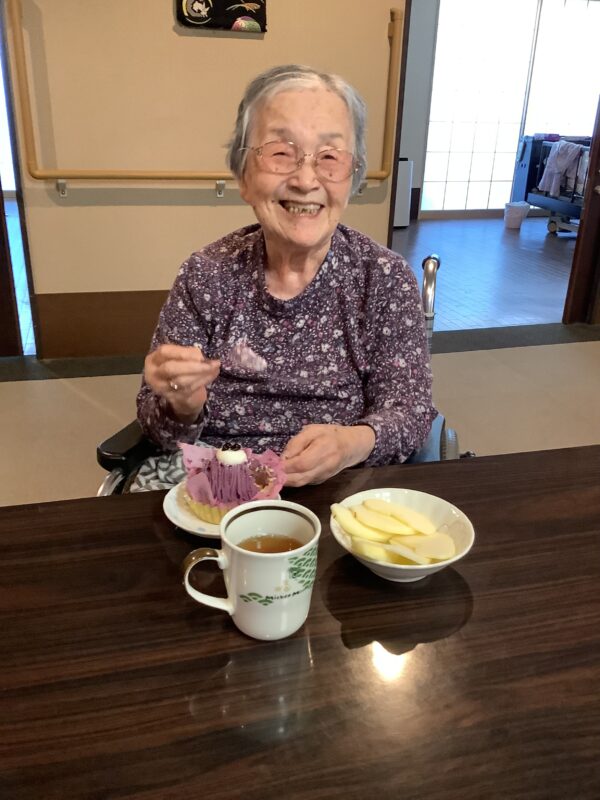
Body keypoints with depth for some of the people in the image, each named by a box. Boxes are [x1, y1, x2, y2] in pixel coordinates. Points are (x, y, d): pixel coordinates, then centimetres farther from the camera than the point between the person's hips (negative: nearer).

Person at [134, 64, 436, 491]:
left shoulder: (386, 277, -6)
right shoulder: (206, 275, -5)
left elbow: (410, 408, -7)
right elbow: (162, 432, -1)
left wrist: (354, 443, -29)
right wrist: (183, 407, -25)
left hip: (335, 489, 3)